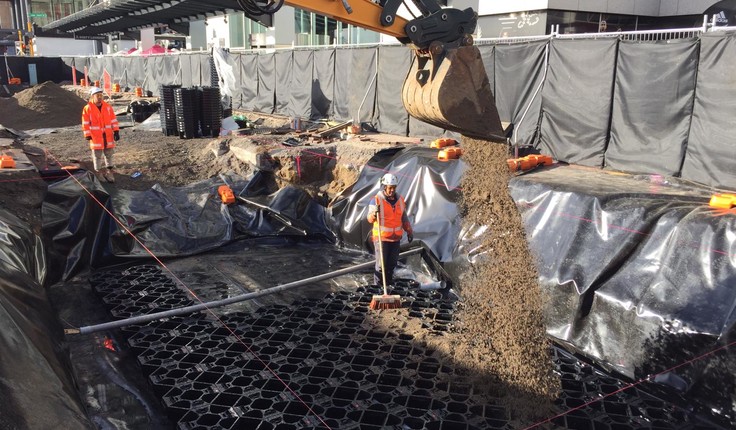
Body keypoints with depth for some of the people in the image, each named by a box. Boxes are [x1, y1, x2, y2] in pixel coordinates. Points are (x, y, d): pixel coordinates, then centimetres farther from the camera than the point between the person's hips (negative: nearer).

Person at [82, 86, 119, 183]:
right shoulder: (87, 108, -5)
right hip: (95, 136, -3)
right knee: (97, 155, 3)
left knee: (109, 154, 10)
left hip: (108, 136, 3)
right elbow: (85, 123, -4)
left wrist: (116, 131, 0)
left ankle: (109, 171, 22)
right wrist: (88, 135, -9)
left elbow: (114, 120, 7)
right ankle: (98, 173, 13)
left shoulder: (108, 107, 4)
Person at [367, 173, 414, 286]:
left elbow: (404, 218, 17)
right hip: (381, 237, -5)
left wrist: (409, 231, 13)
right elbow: (370, 219, -7)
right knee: (381, 263, -3)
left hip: (396, 237, 5)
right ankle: (378, 285, 7)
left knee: (392, 262, 11)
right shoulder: (376, 200, -8)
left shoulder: (400, 200, 7)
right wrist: (375, 213, -28)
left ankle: (389, 283, 22)